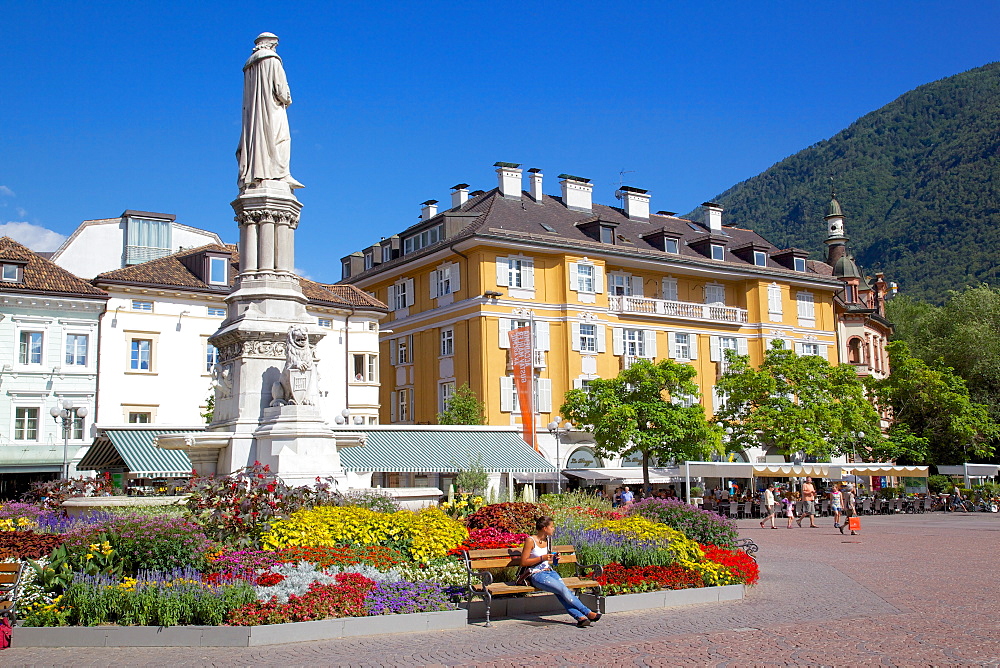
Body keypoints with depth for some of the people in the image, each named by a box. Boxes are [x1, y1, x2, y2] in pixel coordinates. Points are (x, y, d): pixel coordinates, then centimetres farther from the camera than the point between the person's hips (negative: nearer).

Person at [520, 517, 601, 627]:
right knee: (563, 589, -27)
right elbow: (523, 562, -9)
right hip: (537, 575, -6)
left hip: (550, 572, 6)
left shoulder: (548, 540, 15)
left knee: (561, 593, -24)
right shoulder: (530, 541, -7)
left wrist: (553, 558, 7)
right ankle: (587, 612, -24)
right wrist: (542, 558, -15)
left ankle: (580, 617, -39)